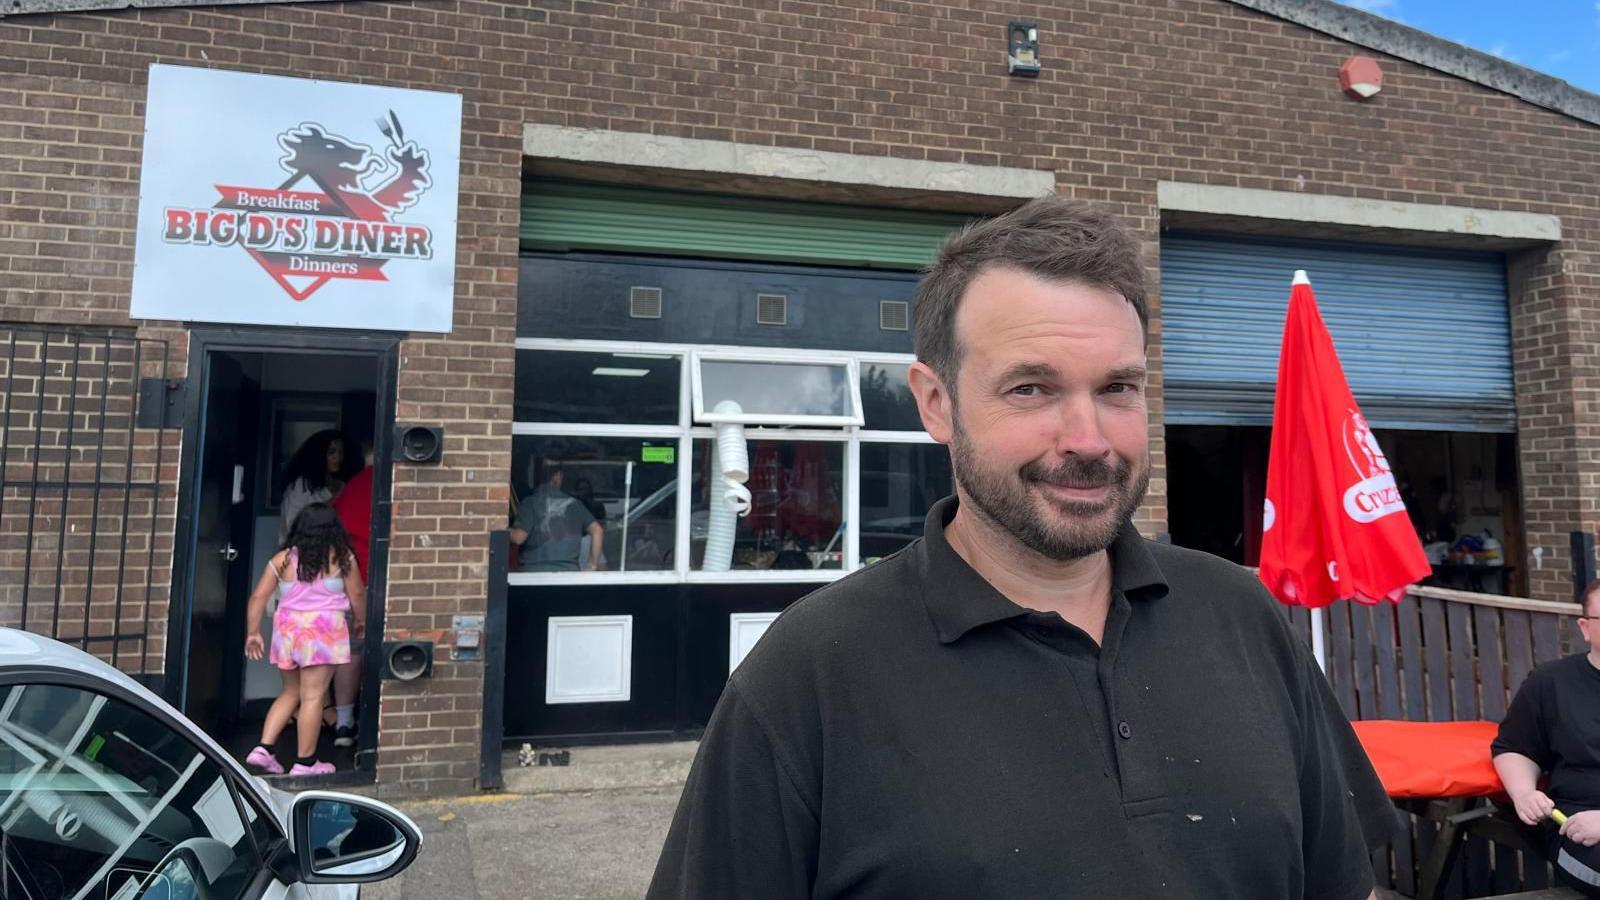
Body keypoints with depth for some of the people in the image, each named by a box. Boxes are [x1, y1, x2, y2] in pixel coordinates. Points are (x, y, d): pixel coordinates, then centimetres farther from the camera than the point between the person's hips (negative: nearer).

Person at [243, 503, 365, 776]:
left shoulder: (282, 559, 6)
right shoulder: (342, 558, -2)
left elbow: (258, 596, 5)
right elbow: (357, 594, 3)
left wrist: (253, 632, 12)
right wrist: (361, 621, 19)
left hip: (287, 628, 4)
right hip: (324, 628, -4)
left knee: (290, 693, 20)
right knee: (312, 697, -1)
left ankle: (263, 748, 12)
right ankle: (305, 762, 5)